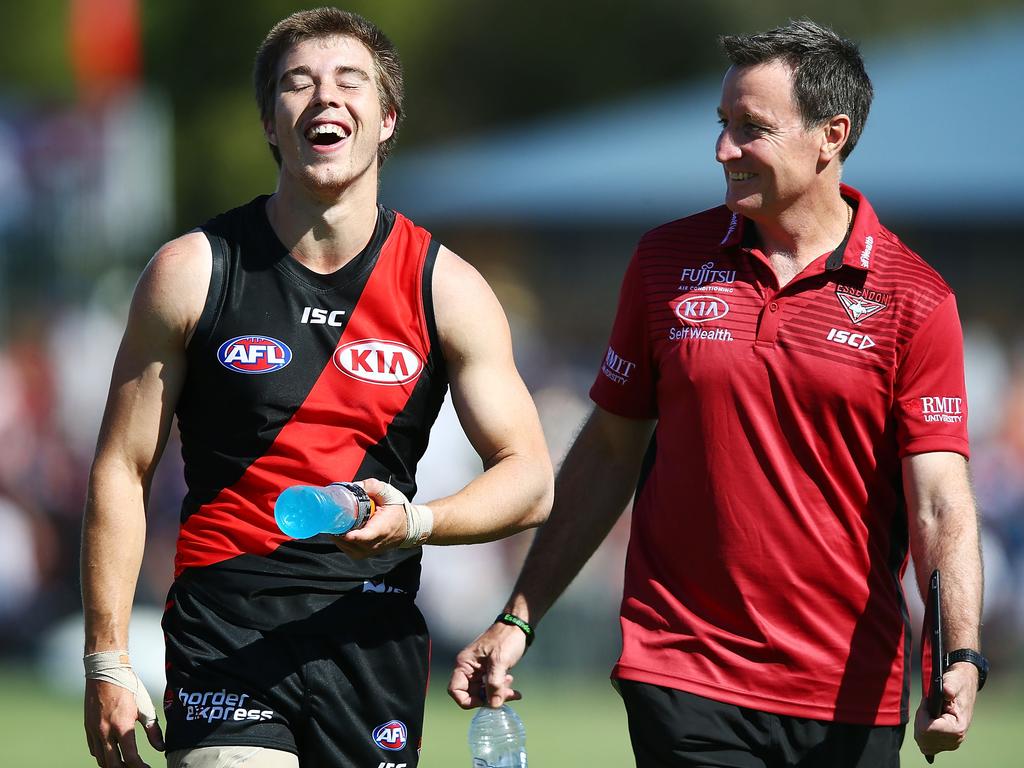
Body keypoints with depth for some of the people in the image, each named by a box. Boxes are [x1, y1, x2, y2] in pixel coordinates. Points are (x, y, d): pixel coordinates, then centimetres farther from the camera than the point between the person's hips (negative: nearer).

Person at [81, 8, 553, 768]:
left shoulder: (447, 290, 4)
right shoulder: (194, 272, 0)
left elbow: (529, 481, 3)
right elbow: (121, 471, 4)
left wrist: (413, 523, -18)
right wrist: (108, 661, -2)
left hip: (375, 635, 2)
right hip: (228, 629, -2)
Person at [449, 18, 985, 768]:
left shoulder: (915, 299, -3)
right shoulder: (667, 261, 5)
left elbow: (940, 507, -8)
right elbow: (608, 453, 12)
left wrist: (961, 659, -24)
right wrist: (518, 619, 9)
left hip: (852, 695, -1)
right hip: (682, 671, 1)